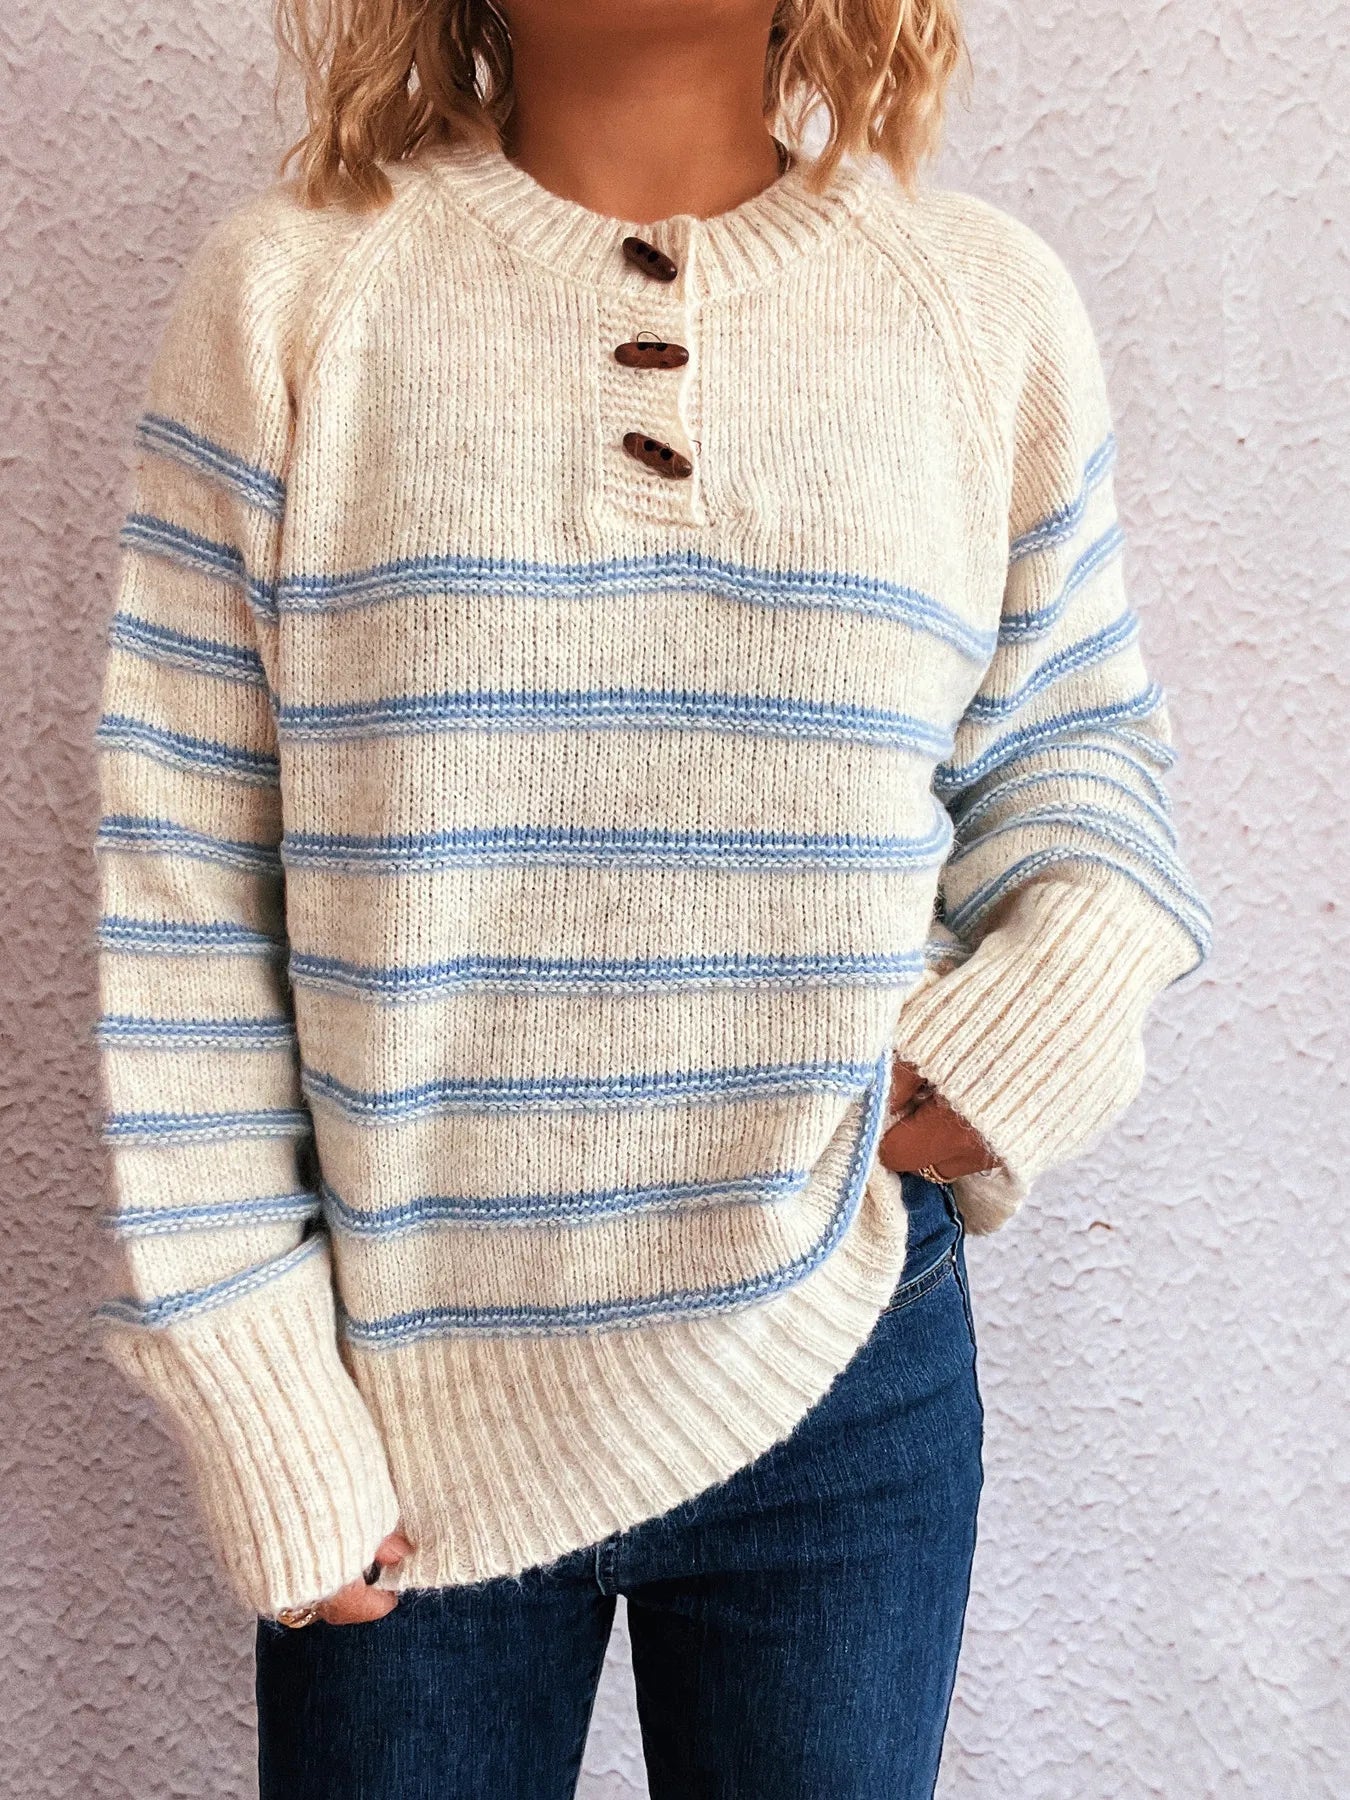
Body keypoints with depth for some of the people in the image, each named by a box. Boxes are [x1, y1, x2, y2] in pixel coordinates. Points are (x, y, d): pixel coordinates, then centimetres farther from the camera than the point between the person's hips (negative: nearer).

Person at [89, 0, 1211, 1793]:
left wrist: (1065, 994, -10)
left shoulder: (989, 302, 0)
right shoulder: (288, 290, -4)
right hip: (407, 1400, -1)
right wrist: (258, 1403, -6)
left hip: (847, 1382, 2)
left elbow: (1082, 753, 11)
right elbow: (184, 887, -5)